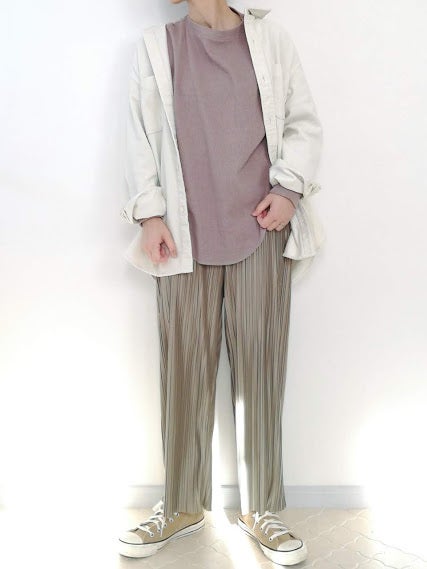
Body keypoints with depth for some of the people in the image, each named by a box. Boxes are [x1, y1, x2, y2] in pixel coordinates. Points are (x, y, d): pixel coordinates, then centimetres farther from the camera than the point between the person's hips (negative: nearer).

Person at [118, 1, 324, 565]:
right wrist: (149, 212, -2)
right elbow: (141, 137, 8)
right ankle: (182, 506, 19)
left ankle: (261, 509, 16)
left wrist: (289, 186, -3)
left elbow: (304, 121, 11)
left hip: (261, 228, 0)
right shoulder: (155, 47, 12)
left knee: (260, 364, 1)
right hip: (186, 235, 0)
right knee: (184, 365, 2)